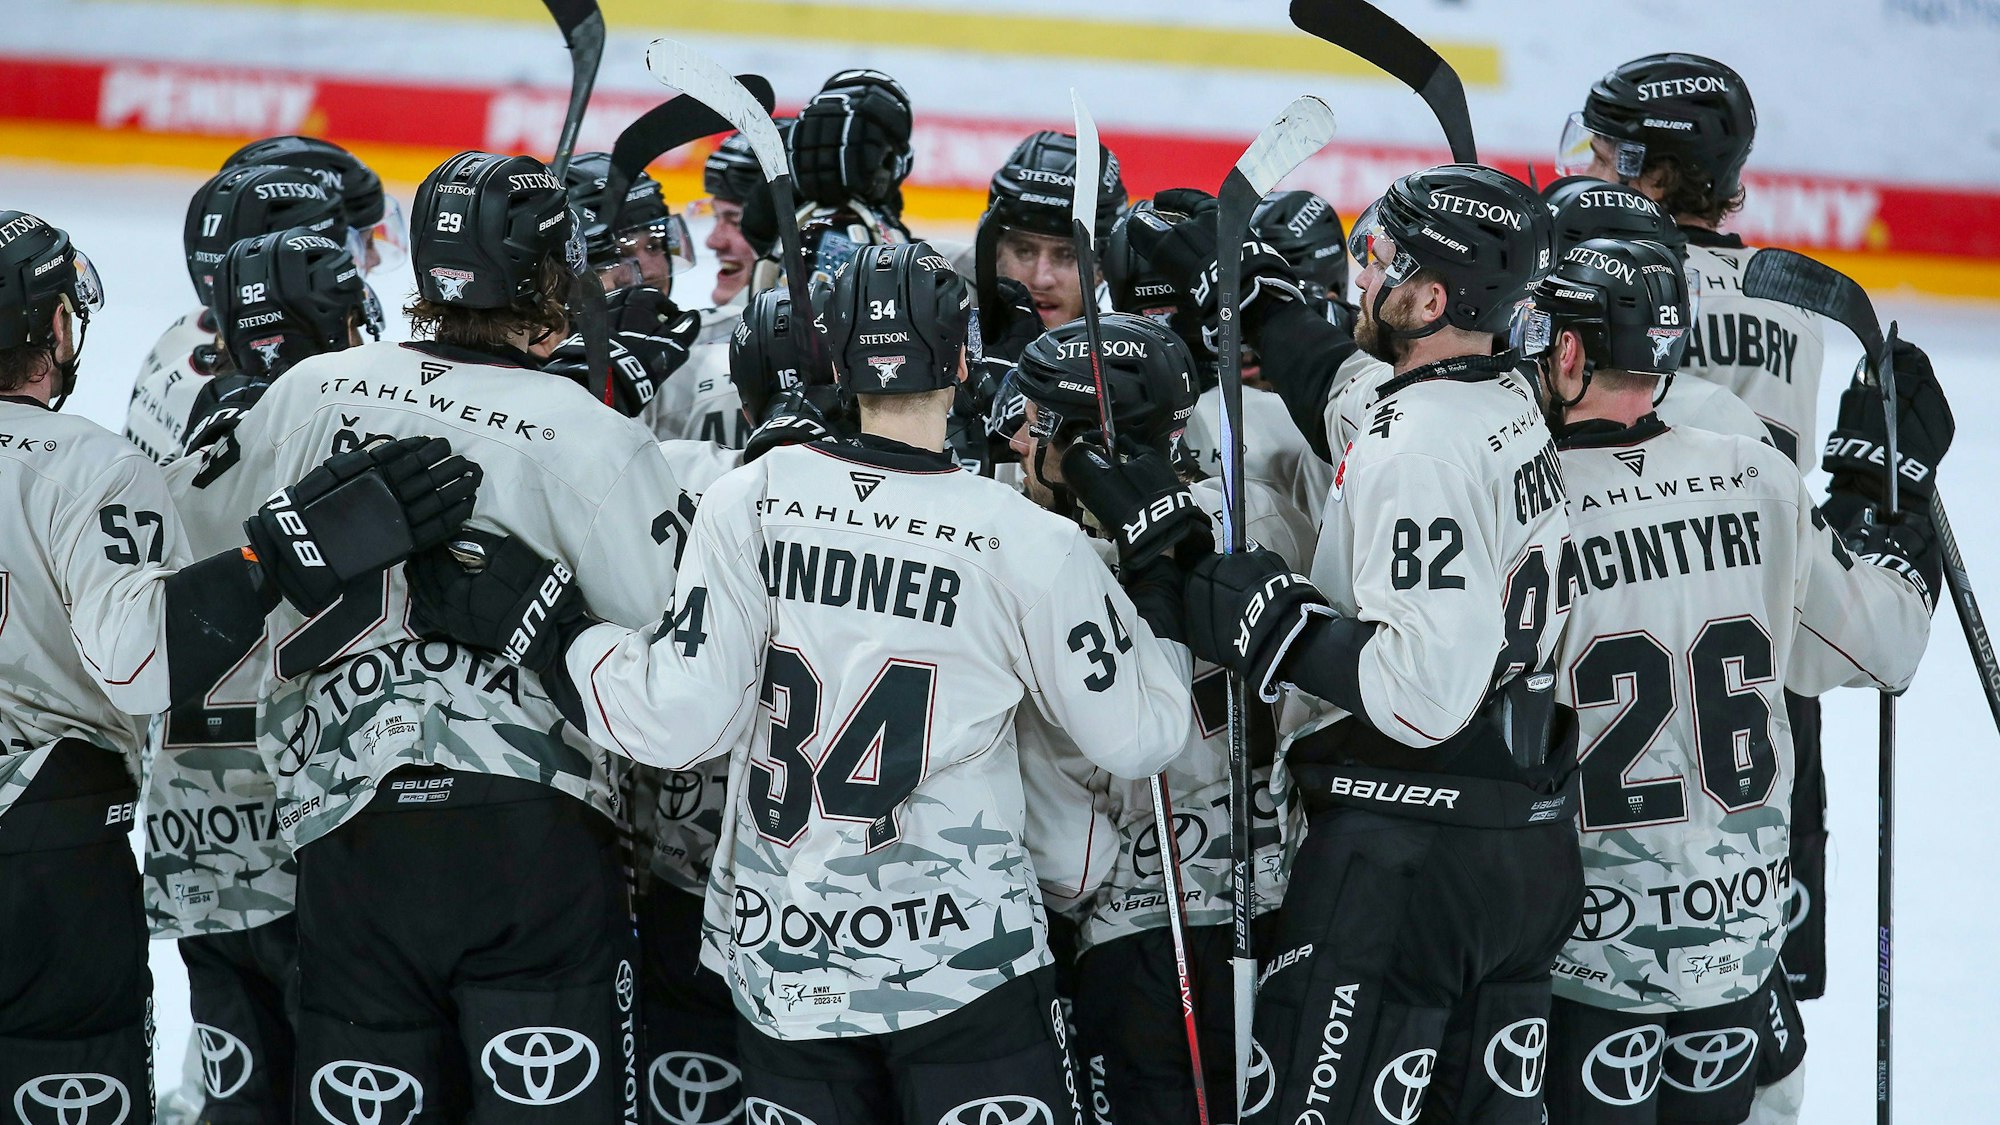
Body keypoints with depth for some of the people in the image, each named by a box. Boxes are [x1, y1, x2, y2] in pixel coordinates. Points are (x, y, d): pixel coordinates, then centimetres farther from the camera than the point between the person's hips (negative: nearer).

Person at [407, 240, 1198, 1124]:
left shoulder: (750, 500, -6)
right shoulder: (1028, 545, -8)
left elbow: (677, 719, -10)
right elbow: (1138, 734, -2)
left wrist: (539, 627, 0)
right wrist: (1159, 603, 14)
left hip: (782, 974, 3)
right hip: (963, 967, -2)